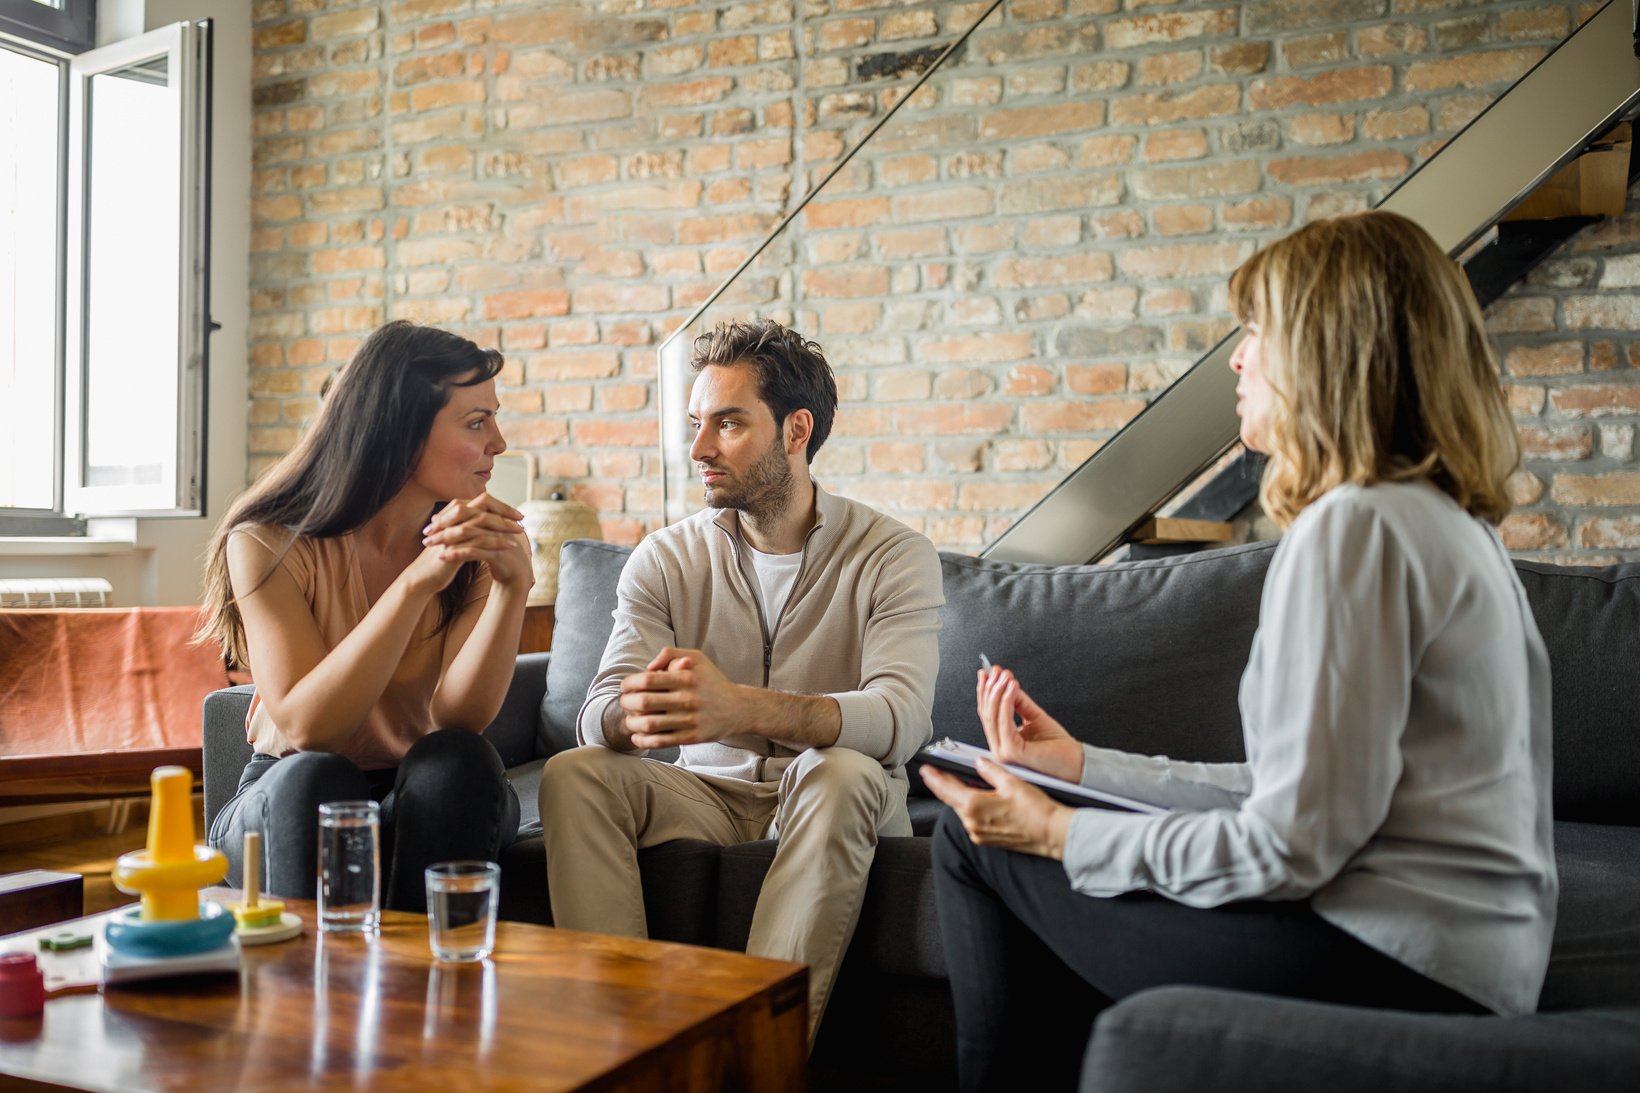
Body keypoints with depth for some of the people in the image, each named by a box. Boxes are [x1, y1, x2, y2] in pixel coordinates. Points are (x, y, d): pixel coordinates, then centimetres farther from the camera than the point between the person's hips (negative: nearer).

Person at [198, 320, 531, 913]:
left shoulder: (479, 548, -4)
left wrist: (514, 585, -33)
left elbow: (456, 717, -18)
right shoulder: (269, 545, -11)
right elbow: (304, 728, -24)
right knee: (313, 781, -34)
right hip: (291, 804, -1)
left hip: (429, 808, 2)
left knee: (456, 761, -31)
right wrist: (418, 582, -33)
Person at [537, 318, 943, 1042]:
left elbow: (902, 717, -26)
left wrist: (744, 708, -45)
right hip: (708, 792, 3)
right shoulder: (665, 560, 1)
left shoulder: (892, 556, -8)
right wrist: (635, 717, -39)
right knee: (574, 773, -23)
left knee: (844, 773, -36)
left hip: (831, 808, -2)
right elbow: (596, 715, -11)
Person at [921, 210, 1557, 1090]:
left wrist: (1062, 835, -9)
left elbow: (1294, 843, -20)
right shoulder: (1446, 523, 14)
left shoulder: (1356, 524, -18)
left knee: (974, 842, -4)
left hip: (1391, 970, -10)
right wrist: (1086, 765, 16)